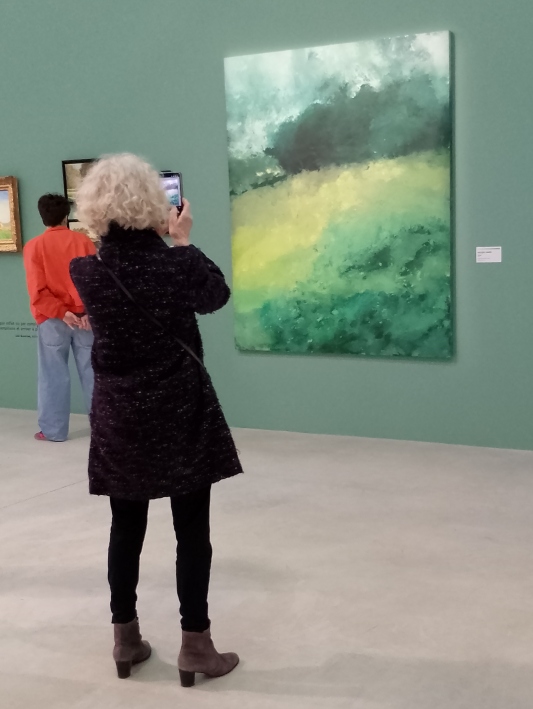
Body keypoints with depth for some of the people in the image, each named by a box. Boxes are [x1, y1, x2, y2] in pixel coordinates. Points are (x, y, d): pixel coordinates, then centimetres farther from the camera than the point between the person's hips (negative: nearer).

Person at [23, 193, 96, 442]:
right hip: (85, 317, 1)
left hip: (52, 319, -1)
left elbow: (37, 290, -11)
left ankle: (53, 430, 8)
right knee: (92, 372, 8)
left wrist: (61, 312, -9)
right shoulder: (83, 241, 1)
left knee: (54, 375, 5)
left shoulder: (34, 246, -3)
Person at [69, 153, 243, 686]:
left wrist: (164, 245, 18)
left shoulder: (86, 272, -6)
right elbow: (218, 295, 6)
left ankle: (125, 639, 25)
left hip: (118, 416, 4)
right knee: (192, 531, 6)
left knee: (126, 529, 15)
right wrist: (183, 242, 13)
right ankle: (195, 646, 12)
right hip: (180, 413, -3)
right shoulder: (177, 267, -15)